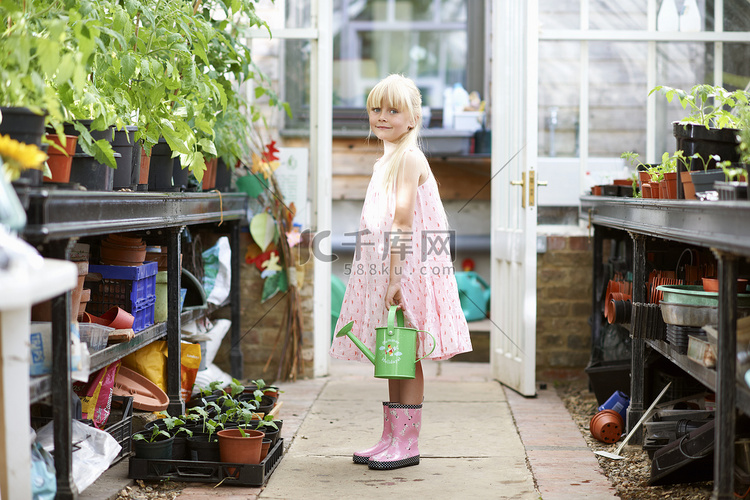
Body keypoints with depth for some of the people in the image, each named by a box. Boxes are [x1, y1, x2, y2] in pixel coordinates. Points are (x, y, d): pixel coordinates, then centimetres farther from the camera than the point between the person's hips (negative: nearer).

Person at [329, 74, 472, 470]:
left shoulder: (409, 158, -11)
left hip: (407, 271, -9)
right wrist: (386, 275, 18)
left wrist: (395, 275, -24)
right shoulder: (386, 161, 18)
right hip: (385, 273, 9)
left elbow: (403, 219, -19)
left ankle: (407, 443, 3)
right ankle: (391, 438, 19)